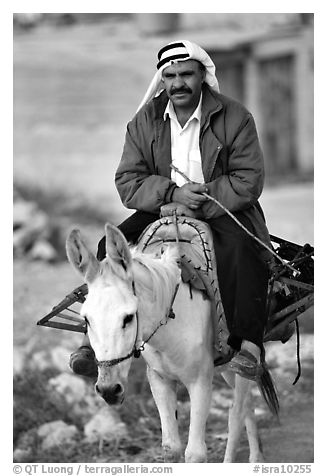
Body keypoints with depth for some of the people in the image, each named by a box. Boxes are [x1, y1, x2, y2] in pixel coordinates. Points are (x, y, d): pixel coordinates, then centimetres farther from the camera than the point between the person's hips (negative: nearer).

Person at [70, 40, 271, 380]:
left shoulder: (235, 118, -6)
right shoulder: (144, 121, 4)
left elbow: (248, 180, -12)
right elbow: (127, 182, -1)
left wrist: (197, 205, -22)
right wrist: (172, 193, -20)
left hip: (221, 210, -3)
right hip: (161, 209, 3)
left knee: (241, 251, -35)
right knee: (110, 248, -17)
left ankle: (248, 344, -33)